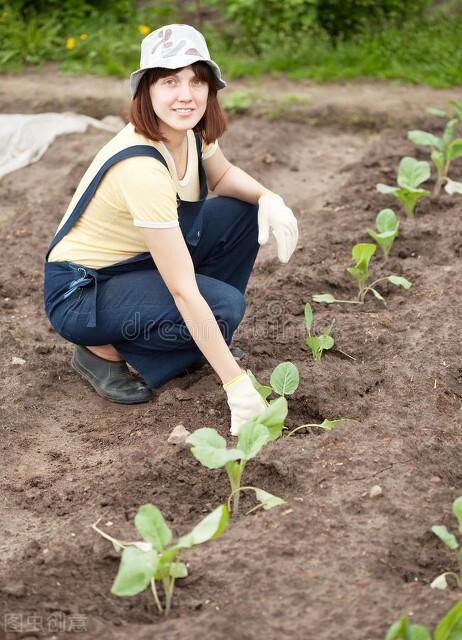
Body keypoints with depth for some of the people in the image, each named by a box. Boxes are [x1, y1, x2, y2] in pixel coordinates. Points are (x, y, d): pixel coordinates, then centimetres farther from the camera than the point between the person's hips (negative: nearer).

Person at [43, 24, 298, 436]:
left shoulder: (192, 130, -11)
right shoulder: (141, 168, -34)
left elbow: (224, 176, 10)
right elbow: (184, 292, -35)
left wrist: (268, 198, -14)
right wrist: (237, 383, -33)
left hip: (138, 261, 8)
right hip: (81, 292, -8)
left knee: (245, 211, -4)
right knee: (224, 306, -25)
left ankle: (202, 337, 9)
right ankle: (103, 351, -4)